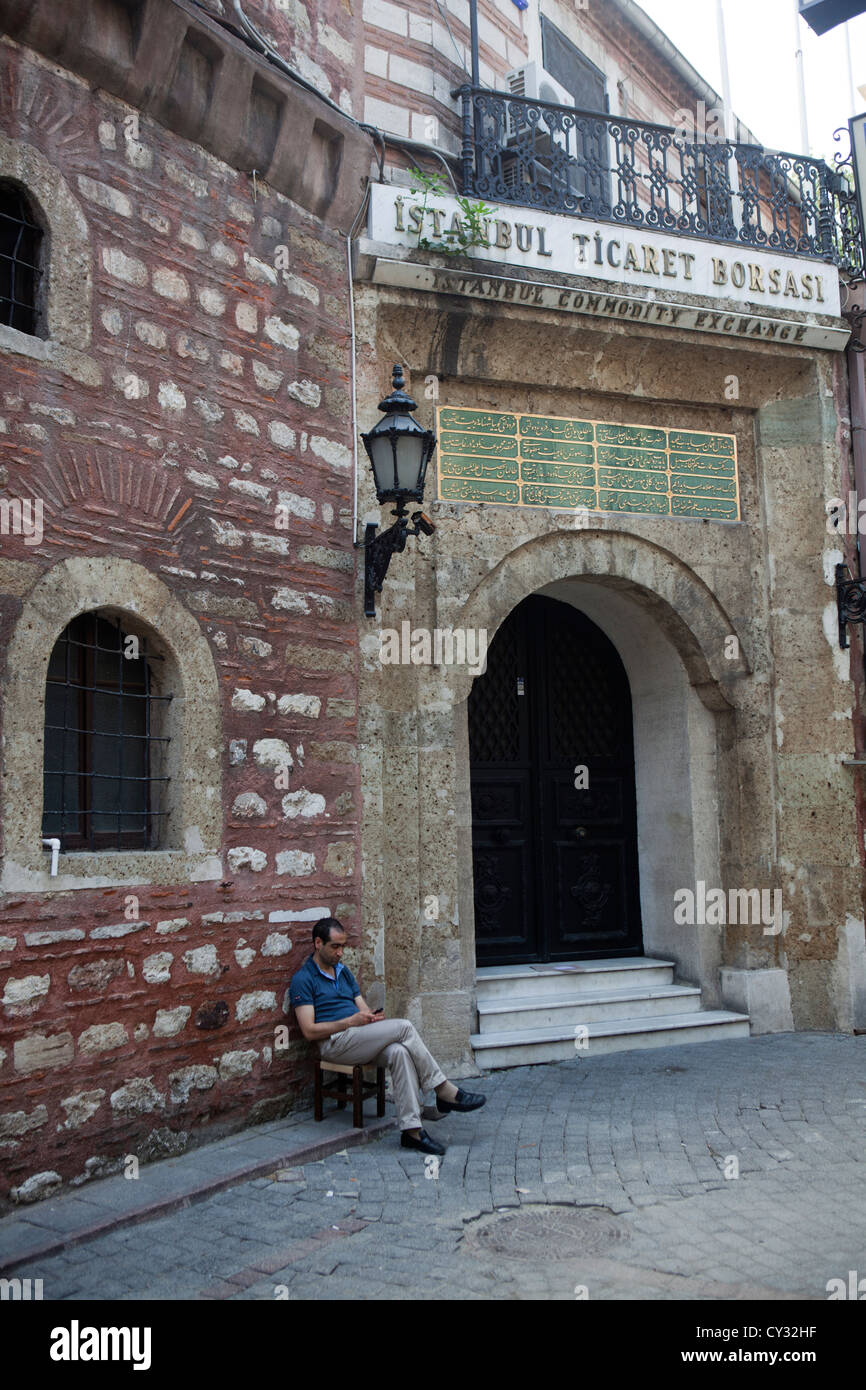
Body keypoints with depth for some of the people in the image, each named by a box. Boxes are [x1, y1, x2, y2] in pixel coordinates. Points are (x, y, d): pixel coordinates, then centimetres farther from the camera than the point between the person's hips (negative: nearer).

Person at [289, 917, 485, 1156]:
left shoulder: (344, 971, 21)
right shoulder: (303, 980, -3)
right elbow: (310, 1031, -11)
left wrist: (373, 1016, -6)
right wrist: (351, 1021, -16)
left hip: (362, 1041, 7)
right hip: (335, 1044, -7)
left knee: (399, 1052, -28)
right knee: (403, 1027, -24)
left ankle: (411, 1129, -31)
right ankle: (445, 1092, -15)